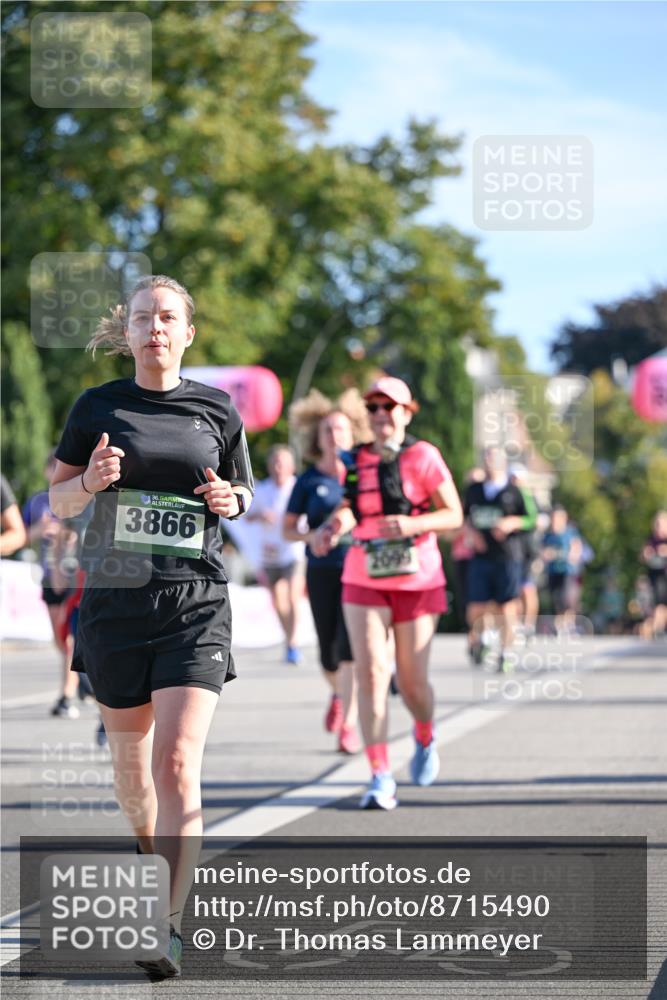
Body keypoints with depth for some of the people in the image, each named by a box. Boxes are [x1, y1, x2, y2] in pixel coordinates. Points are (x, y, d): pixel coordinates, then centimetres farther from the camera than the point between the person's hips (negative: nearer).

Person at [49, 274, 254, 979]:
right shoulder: (98, 407, 4)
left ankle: (168, 927, -16)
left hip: (195, 603, -1)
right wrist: (91, 481, -13)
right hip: (113, 599, 2)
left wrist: (230, 500, -5)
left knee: (178, 764, -14)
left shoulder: (215, 410, 5)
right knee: (131, 755, 13)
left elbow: (243, 489, 18)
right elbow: (57, 502, 8)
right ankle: (148, 849, 44)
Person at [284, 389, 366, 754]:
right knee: (329, 656, 6)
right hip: (322, 572, 1)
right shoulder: (309, 480, 3)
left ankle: (348, 724, -8)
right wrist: (312, 536, -13)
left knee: (349, 648, -14)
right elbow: (288, 529, 6)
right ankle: (338, 695, 40)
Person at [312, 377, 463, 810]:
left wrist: (411, 524, -22)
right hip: (364, 579, 2)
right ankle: (381, 777, -10)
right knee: (370, 671, -12)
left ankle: (425, 738, 38)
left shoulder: (423, 456, -4)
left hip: (417, 579, -2)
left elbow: (454, 515, -5)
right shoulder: (358, 461, 7)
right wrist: (332, 527, -18)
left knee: (412, 681, 3)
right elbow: (349, 510, 5)